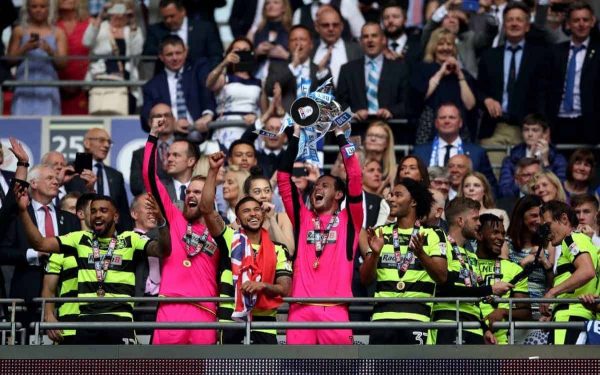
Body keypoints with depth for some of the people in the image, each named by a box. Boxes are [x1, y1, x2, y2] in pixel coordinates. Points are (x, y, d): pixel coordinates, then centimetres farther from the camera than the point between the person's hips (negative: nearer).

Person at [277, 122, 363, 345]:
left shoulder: (349, 220, 11)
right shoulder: (303, 218, 18)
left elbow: (355, 177, 2)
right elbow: (284, 179, 14)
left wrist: (340, 134, 5)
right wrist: (295, 136, 11)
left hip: (335, 309, -2)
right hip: (301, 309, 2)